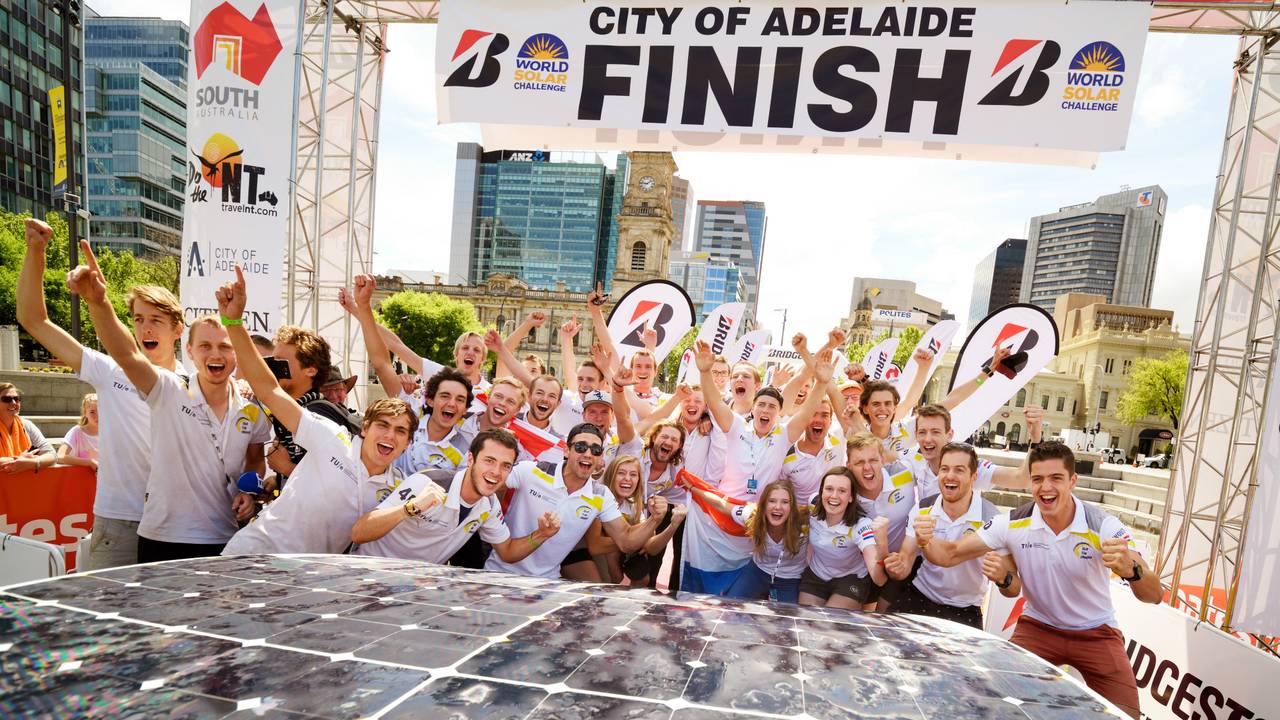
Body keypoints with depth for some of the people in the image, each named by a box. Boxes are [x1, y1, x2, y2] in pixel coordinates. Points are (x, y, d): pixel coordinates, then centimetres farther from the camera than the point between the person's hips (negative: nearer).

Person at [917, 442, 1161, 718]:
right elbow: (950, 554, -18)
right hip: (1037, 626, 0)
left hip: (1096, 632, 0)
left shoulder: (1104, 526, -20)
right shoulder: (1013, 523, -18)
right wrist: (925, 541, -41)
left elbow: (1154, 595, -25)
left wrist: (1131, 570, -48)